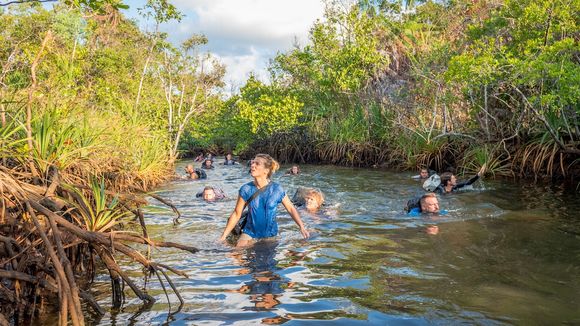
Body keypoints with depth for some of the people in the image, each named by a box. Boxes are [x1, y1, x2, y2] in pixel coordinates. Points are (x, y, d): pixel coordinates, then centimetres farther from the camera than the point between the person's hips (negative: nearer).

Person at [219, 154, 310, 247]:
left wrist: (302, 227, -12)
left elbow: (291, 208, -1)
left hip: (270, 234, 0)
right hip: (250, 233, 0)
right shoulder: (246, 189, -9)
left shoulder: (276, 189, -11)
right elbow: (236, 214, -2)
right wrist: (224, 236, -5)